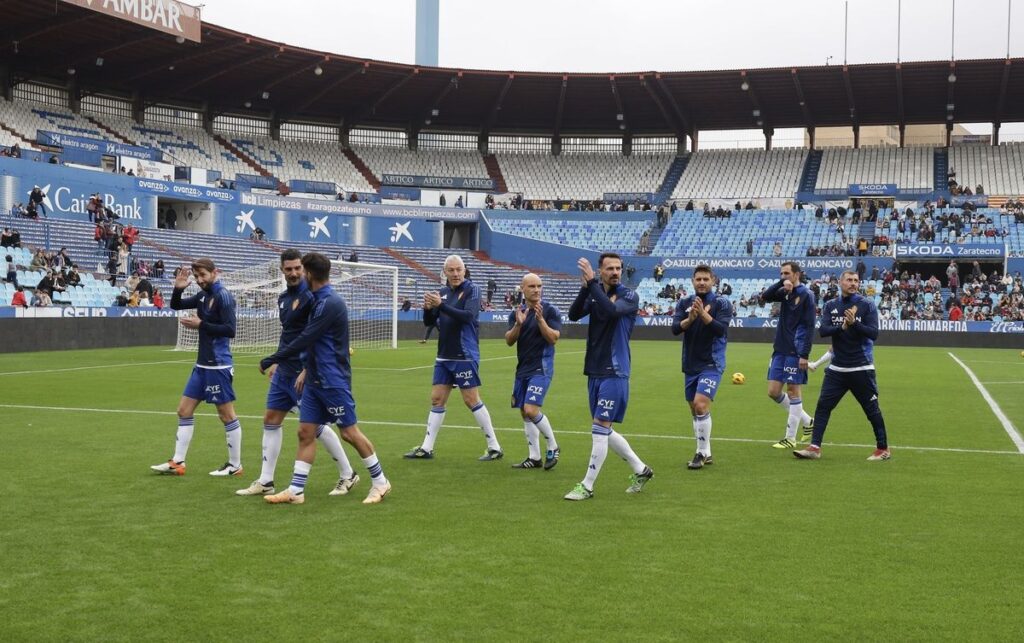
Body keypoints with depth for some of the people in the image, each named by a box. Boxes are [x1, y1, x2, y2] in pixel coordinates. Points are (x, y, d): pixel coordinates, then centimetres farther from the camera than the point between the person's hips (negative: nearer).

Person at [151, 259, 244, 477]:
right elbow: (176, 305, 20)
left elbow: (230, 330, -21)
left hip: (218, 365, -9)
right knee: (184, 410, 10)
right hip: (202, 364, 9)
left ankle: (235, 465, 8)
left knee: (227, 414, -1)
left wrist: (200, 324, -19)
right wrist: (178, 288, 2)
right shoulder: (203, 295, 11)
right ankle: (177, 463, 16)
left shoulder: (223, 296, -13)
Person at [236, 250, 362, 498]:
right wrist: (276, 362, 18)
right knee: (271, 420, 7)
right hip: (284, 371, 9)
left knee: (315, 424, -5)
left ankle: (347, 475, 9)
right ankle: (265, 482, 14)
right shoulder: (283, 297, 12)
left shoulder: (310, 295, -14)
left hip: (303, 371, -8)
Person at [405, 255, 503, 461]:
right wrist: (427, 308, -12)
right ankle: (426, 448, 13)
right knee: (437, 399, 7)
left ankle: (494, 447, 3)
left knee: (472, 400, -5)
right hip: (444, 356, 6)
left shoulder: (472, 289, -7)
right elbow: (428, 322, 10)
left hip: (465, 356, -6)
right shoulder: (442, 293, 10)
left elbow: (468, 316, -22)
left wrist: (441, 305, -27)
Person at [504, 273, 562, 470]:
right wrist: (518, 324, -17)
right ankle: (534, 457, 16)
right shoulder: (516, 313, 8)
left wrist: (540, 319, -25)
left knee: (531, 410, -18)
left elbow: (553, 338, -14)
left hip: (541, 368, -6)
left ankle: (553, 447, 2)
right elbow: (509, 341, 0)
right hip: (522, 369, 6)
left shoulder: (550, 311, -6)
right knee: (524, 413, 7)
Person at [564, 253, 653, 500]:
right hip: (594, 371, 7)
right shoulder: (595, 293, 9)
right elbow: (574, 315, -6)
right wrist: (585, 287, -18)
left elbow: (611, 310, -27)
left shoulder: (629, 296, -7)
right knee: (604, 431, 12)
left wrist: (591, 282, -26)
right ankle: (641, 470, 27)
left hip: (614, 373, -7)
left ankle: (587, 486, 2)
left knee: (600, 428, -7)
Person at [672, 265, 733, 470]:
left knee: (701, 404, -19)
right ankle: (705, 454, 22)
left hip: (711, 364, -5)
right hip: (690, 365, 5)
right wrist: (689, 319, -25)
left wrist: (704, 314, -31)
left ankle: (702, 452, -6)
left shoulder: (722, 304, -5)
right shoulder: (684, 303, 6)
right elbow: (675, 328, -7)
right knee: (695, 409, 10)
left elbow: (721, 329, -18)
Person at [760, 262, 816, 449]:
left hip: (795, 352, -7)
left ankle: (790, 438, 6)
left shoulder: (806, 295, -8)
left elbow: (810, 327, -12)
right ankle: (807, 421, 22)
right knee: (773, 391, 6)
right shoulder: (784, 292, 12)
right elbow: (765, 297, -2)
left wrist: (805, 355, -17)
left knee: (793, 391, -2)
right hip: (780, 349, 7)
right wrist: (781, 283, -15)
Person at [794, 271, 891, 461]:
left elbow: (874, 333, -10)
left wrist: (854, 323, -23)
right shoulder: (830, 306, 6)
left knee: (872, 409, 3)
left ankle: (883, 449, 18)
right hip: (837, 368, 3)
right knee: (822, 406, -3)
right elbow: (823, 330, -5)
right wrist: (842, 327, -20)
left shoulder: (867, 305, -3)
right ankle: (815, 448, -1)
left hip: (861, 368, -3)